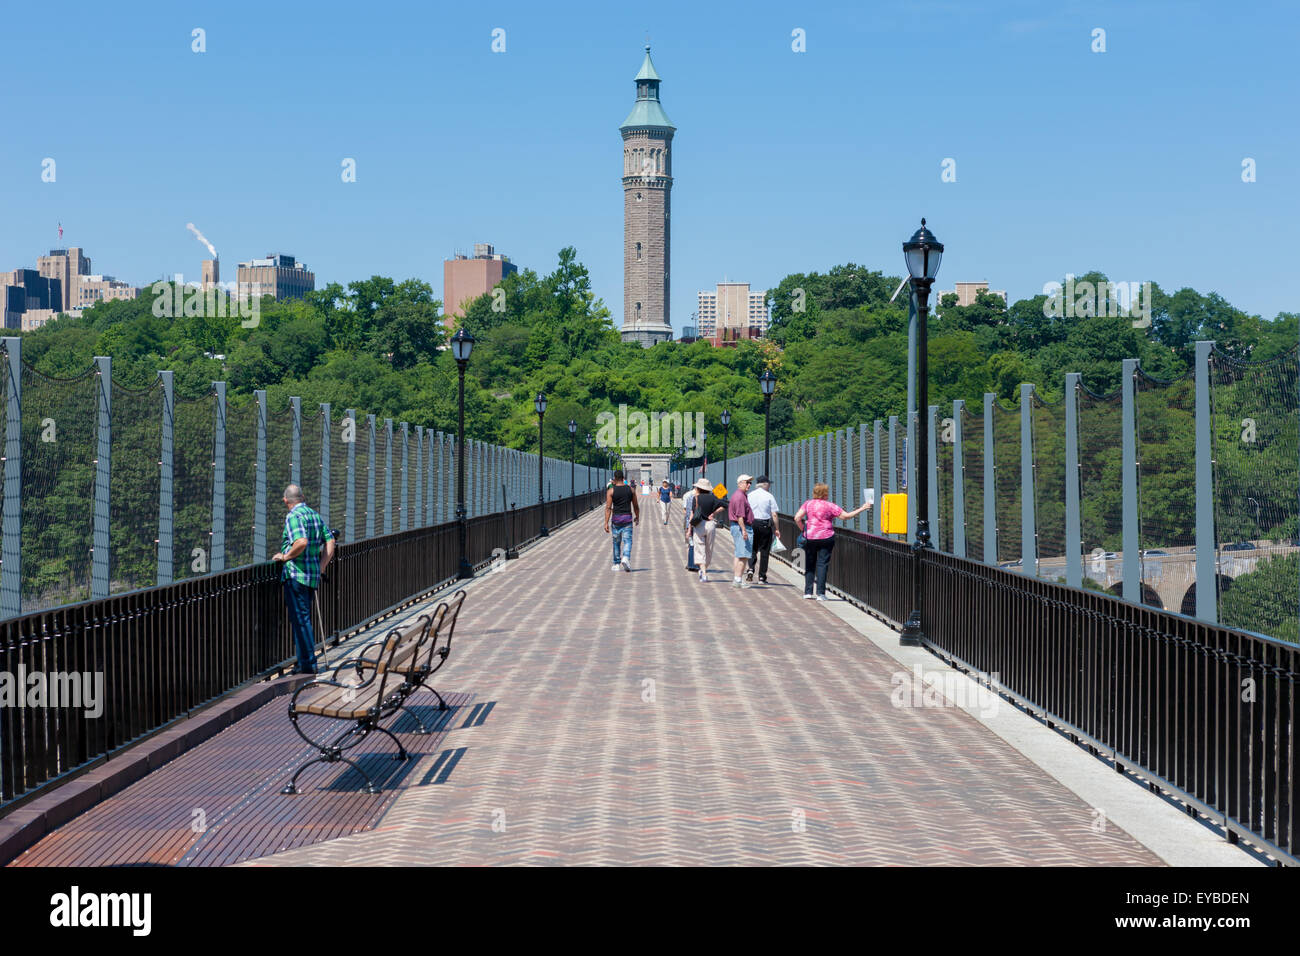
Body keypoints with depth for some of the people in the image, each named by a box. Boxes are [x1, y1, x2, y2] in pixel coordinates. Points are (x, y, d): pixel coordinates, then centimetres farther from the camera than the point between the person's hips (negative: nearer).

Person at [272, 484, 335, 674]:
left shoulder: (293, 516, -12)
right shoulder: (315, 515, 14)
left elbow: (301, 542, -27)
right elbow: (330, 542, 13)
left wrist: (285, 557, -13)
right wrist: (321, 567, 13)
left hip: (296, 574, -8)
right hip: (313, 576, 8)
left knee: (300, 619, -6)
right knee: (304, 619, 15)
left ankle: (307, 664, -7)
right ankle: (307, 663, 18)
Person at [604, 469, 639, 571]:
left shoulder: (611, 491, -5)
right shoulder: (631, 490, 3)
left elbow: (608, 508, -10)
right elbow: (636, 506, 9)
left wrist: (606, 523, -11)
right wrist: (637, 517, 25)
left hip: (616, 518, 0)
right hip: (628, 517, 0)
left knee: (616, 542, 12)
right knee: (627, 540, -1)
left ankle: (616, 564, 20)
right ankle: (626, 558, -26)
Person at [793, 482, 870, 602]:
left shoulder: (807, 504, 3)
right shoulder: (830, 506, -5)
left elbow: (797, 518, -5)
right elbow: (846, 516, -3)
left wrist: (803, 530, 8)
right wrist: (861, 509, 6)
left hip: (809, 537, 3)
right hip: (825, 538, -3)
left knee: (809, 565, 11)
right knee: (822, 564, 1)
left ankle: (807, 593, 9)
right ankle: (820, 593, -3)